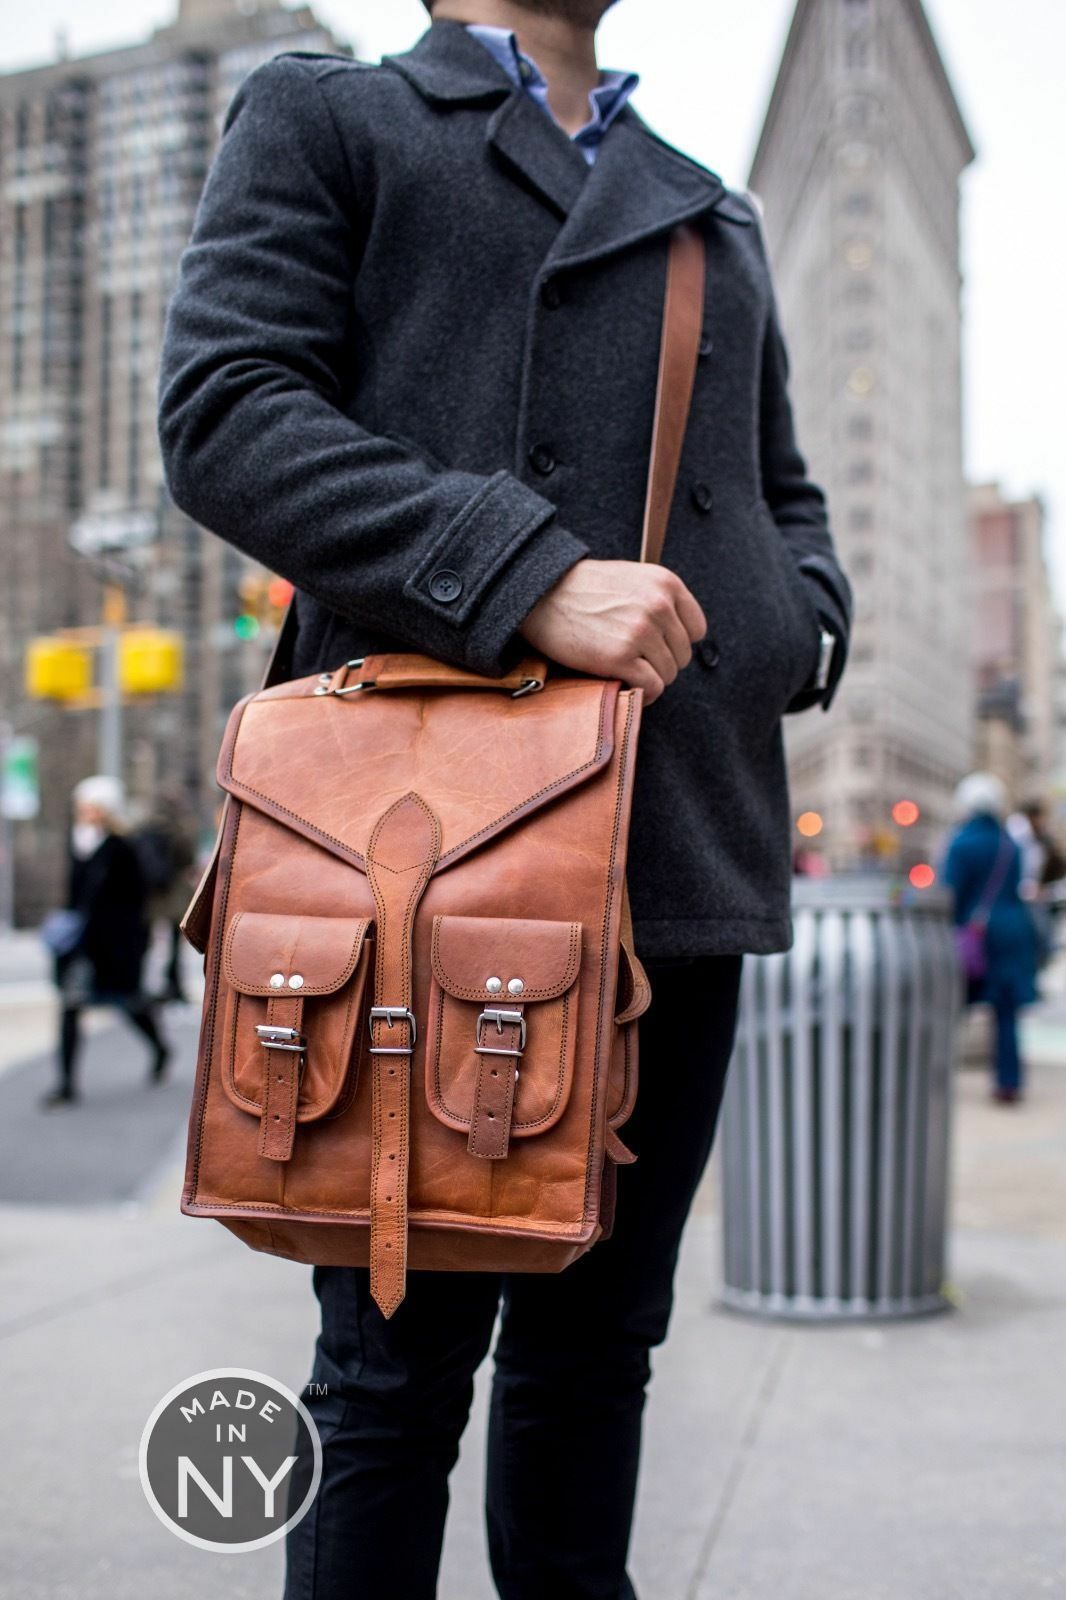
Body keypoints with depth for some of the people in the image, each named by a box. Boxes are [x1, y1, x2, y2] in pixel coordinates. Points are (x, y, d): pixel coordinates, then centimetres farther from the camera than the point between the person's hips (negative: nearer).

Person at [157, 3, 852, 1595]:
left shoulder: (718, 215, 28)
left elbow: (786, 492, 30)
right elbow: (226, 410, -5)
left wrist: (800, 622, 6)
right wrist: (529, 578, -17)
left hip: (687, 851, 6)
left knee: (598, 1346, 14)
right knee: (400, 1361, 2)